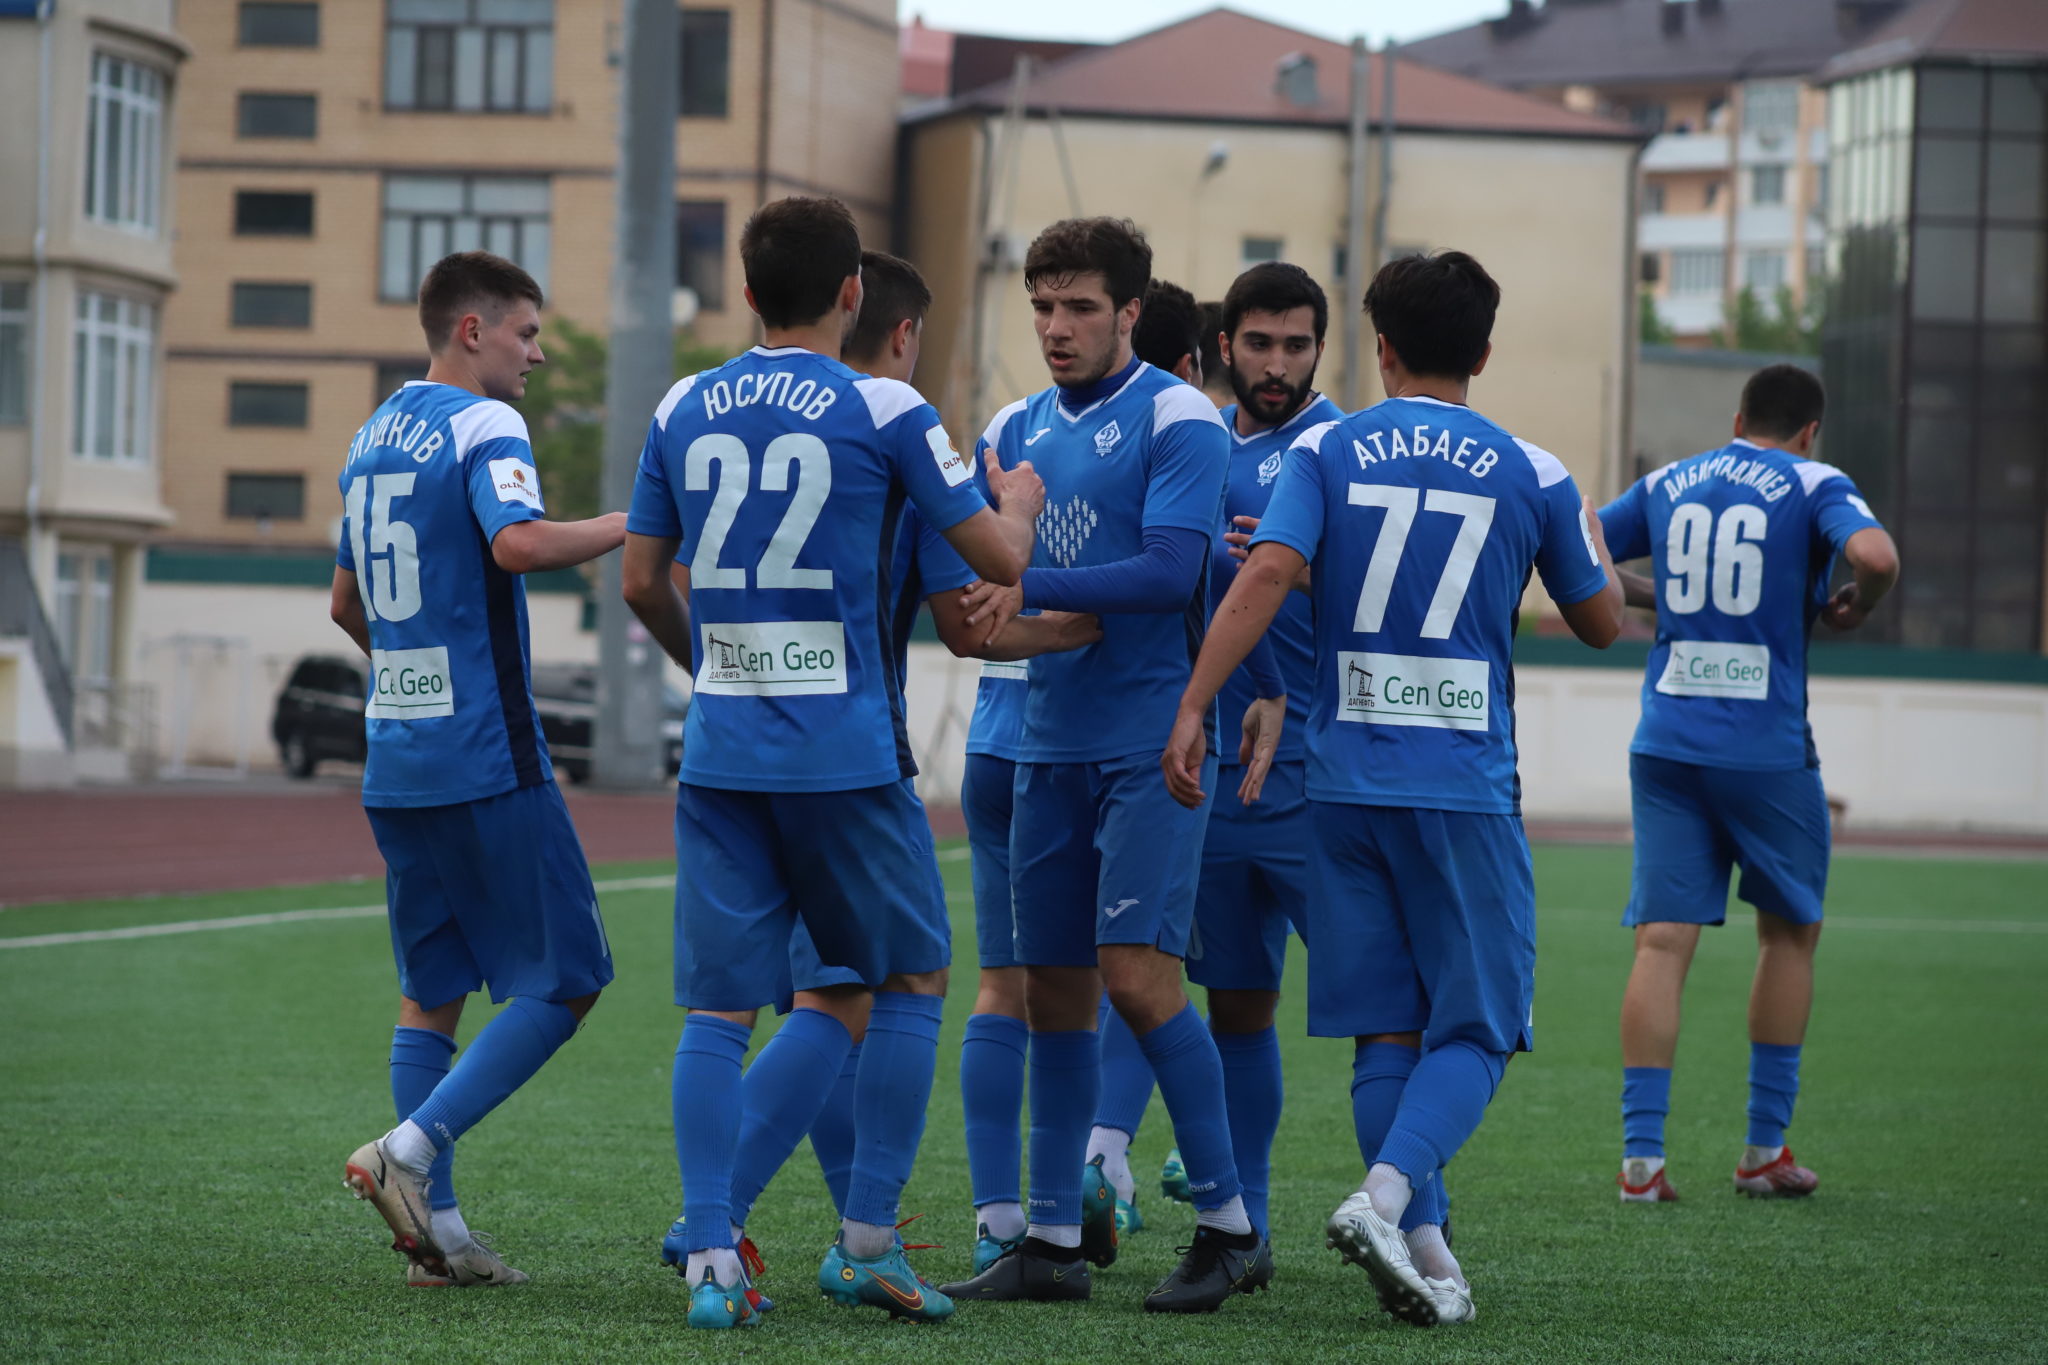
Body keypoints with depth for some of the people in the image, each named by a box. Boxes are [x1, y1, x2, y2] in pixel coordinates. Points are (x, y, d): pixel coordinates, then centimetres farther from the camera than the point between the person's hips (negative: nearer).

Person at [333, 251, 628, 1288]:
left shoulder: (372, 438, 16)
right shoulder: (483, 426, -9)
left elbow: (346, 604, 26)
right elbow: (519, 543, -28)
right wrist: (633, 524, -16)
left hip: (395, 762, 8)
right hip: (486, 759, -8)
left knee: (432, 990, 13)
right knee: (563, 982, -2)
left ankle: (437, 1228, 9)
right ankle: (409, 1152, -13)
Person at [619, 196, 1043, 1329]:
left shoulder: (683, 411, 7)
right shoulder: (886, 413, -5)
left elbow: (642, 580, 12)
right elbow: (998, 559, -1)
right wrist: (1018, 502, 22)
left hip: (719, 753, 3)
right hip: (845, 753, -3)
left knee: (717, 1009, 4)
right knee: (911, 980, 14)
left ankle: (710, 1260, -5)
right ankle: (867, 1245, 11)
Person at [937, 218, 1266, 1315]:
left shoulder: (1176, 421, -7)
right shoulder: (1016, 429, 13)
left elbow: (1169, 572, -17)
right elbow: (983, 569, 18)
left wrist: (1032, 587, -22)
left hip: (1151, 741, -6)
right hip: (1050, 742, 6)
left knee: (1137, 973, -14)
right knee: (1052, 992, 7)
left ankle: (1229, 1224, -4)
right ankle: (1053, 1242, 14)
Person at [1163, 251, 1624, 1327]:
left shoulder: (1327, 452, 3)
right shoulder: (1532, 474, 3)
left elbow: (1266, 575, -12)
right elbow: (1601, 624, 15)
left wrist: (1192, 709, -13)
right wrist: (1589, 535, 33)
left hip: (1346, 783, 2)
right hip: (1466, 788, -2)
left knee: (1386, 1030, 8)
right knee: (1476, 1028, 2)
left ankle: (1421, 1249, 6)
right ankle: (1383, 1197, -21)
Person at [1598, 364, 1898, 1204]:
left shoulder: (1667, 484, 12)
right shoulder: (1813, 486, -1)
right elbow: (1874, 554, -21)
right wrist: (1852, 608, -1)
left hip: (1666, 746, 3)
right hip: (1768, 749, -3)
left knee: (1663, 941, 0)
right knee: (1790, 934, 15)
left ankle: (1642, 1154, -10)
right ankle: (1765, 1150, 16)